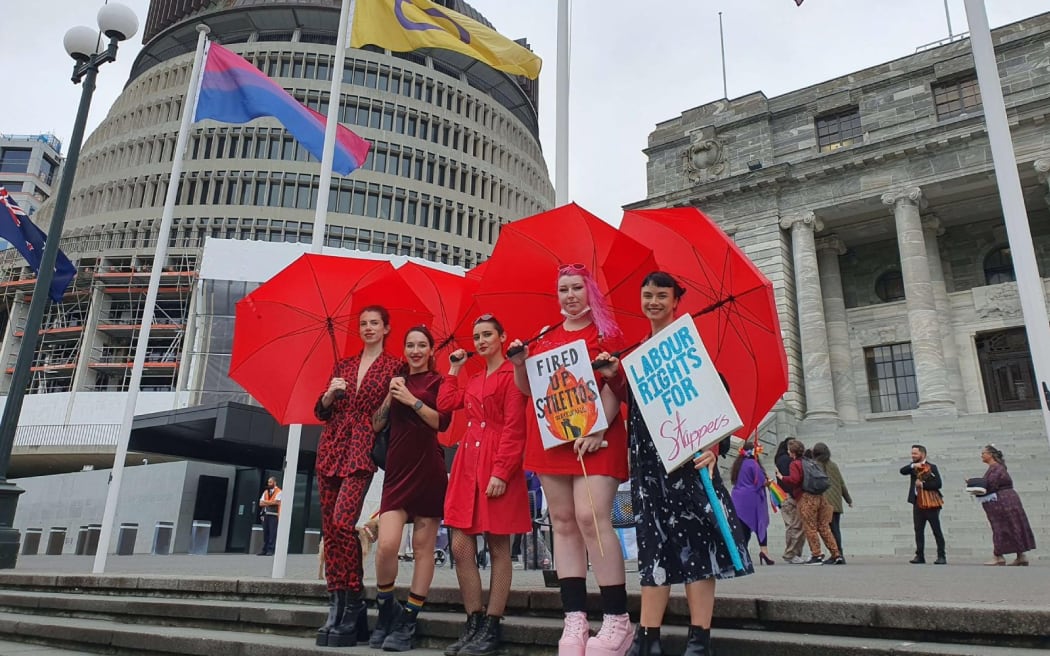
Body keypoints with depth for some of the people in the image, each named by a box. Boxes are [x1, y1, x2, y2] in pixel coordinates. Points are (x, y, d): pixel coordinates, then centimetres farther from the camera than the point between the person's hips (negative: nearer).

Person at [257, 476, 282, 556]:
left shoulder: (278, 492, 0)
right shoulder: (265, 492, 18)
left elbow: (276, 502, -13)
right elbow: (261, 503, 9)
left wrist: (265, 502, -3)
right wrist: (270, 503, -7)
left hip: (273, 515, -6)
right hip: (265, 514, 6)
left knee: (272, 533, -8)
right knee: (265, 532, 5)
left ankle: (271, 550, -6)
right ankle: (265, 550, 8)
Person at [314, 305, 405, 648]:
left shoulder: (394, 366, 5)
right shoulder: (343, 364, 18)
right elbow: (322, 412, 13)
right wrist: (330, 393, -3)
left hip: (363, 449, -5)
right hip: (331, 448, 5)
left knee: (342, 522, -20)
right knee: (329, 528, 2)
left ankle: (353, 603, -9)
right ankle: (336, 605, 8)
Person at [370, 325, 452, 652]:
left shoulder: (438, 381, 4)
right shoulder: (396, 381, 15)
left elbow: (442, 421, -9)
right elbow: (376, 425, 10)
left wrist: (411, 399, -14)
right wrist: (390, 396, -3)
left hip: (428, 470, -2)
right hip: (397, 470, 3)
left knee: (423, 547, 1)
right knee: (386, 544, -10)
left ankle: (407, 620, 11)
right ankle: (385, 610, 14)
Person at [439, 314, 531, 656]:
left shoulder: (512, 374, -5)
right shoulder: (473, 379, 21)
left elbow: (514, 428, -12)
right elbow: (445, 404, 12)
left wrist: (501, 472, -18)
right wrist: (453, 369, 17)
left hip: (498, 465, -8)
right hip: (467, 464, 8)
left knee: (498, 547, 1)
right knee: (460, 546, 3)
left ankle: (492, 628, 8)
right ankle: (473, 624, 14)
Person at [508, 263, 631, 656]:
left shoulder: (606, 332, 2)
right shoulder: (545, 337, 16)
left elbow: (615, 387, -6)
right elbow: (528, 389, 19)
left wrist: (598, 428, -19)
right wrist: (519, 364, 0)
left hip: (594, 436, -5)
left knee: (591, 517, -16)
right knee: (563, 522, 3)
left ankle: (618, 620, -6)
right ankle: (575, 619, 9)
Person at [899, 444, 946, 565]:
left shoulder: (931, 467, -5)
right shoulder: (913, 466, 12)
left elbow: (938, 484, -12)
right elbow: (902, 471, -5)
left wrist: (923, 485, -16)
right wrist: (913, 466, -17)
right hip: (918, 503, 5)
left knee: (937, 531, 1)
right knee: (918, 530, 7)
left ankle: (942, 556, 7)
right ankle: (920, 556, 12)